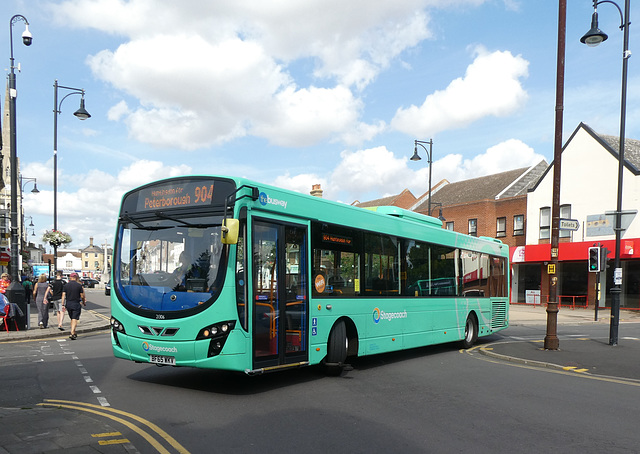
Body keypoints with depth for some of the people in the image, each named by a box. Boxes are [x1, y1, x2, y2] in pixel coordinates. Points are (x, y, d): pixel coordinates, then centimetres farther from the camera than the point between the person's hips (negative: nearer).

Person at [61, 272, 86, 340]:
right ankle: (72, 333, -17)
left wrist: (63, 304, -1)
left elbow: (63, 295, -2)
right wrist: (84, 303, 12)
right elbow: (82, 296, -4)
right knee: (75, 319, -5)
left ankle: (74, 333, 24)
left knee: (72, 319, 17)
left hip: (68, 304, 3)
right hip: (76, 304, -3)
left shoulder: (66, 285, 3)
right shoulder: (79, 285, -5)